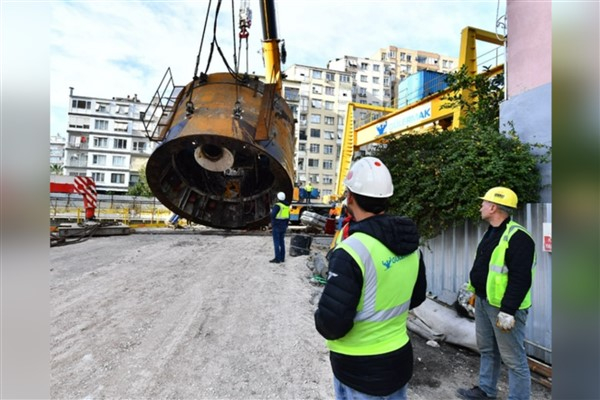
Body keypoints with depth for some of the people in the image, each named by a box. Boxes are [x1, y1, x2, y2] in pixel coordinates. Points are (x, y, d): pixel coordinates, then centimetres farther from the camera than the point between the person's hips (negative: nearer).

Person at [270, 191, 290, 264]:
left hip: (277, 225, -7)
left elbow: (273, 215, -21)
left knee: (276, 242, -2)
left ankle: (277, 258, -1)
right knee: (282, 241, 13)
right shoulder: (287, 205, 7)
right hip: (283, 225, 8)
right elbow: (288, 217, 11)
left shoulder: (277, 205, -17)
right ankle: (282, 258, 17)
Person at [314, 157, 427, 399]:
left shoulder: (352, 250, -29)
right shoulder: (411, 245, -5)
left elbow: (331, 324, -27)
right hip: (400, 358, 6)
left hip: (360, 369, -6)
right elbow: (417, 297, 9)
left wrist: (320, 318, -7)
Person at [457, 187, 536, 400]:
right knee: (487, 349, 22)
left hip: (503, 306, -10)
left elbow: (520, 279, -24)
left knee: (513, 358, 4)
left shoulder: (517, 237, -20)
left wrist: (508, 310, -25)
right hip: (483, 301, 10)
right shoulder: (491, 232, 11)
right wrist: (477, 294, 22)